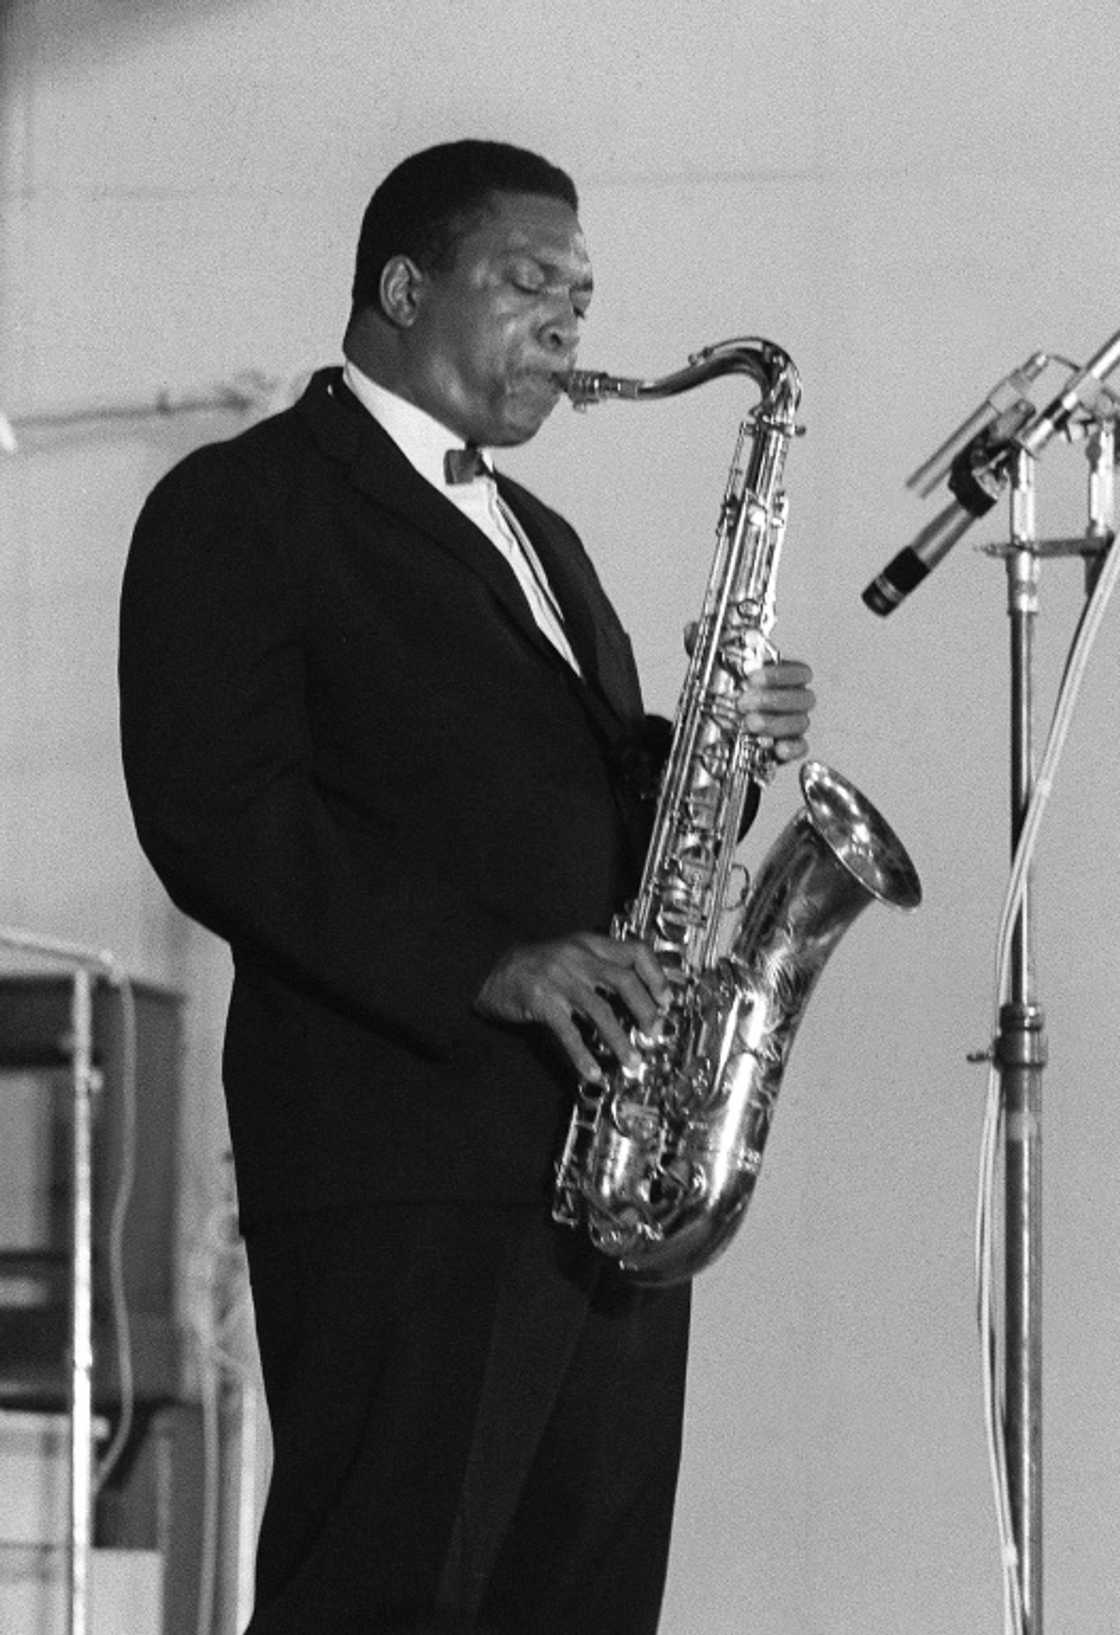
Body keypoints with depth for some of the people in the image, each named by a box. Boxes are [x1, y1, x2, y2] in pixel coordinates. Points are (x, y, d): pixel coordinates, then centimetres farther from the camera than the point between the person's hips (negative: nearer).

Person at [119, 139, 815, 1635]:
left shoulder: (537, 538, 27)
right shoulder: (239, 507, -1)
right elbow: (216, 819, -12)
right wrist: (487, 964, -20)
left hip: (607, 1167, 8)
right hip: (405, 1165, -8)